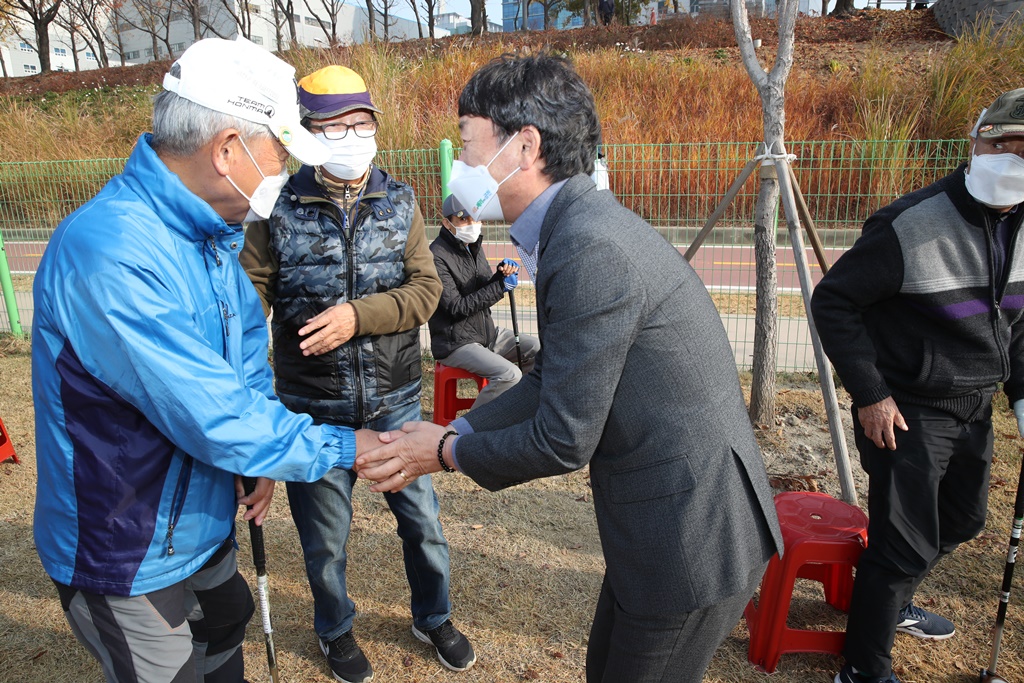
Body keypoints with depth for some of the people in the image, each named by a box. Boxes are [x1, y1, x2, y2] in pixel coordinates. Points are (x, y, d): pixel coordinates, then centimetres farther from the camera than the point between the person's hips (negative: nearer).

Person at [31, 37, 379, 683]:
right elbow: (215, 418, -33)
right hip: (128, 561, -8)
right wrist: (346, 449, -23)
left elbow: (247, 337, 8)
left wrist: (258, 454, -4)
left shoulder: (212, 231, -3)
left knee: (227, 624, 28)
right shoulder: (112, 254, -33)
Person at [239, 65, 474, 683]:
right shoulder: (279, 208, -7)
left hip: (395, 401, 2)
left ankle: (434, 618, 45)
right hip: (316, 408, -1)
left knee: (422, 518, 16)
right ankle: (335, 628, 47)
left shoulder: (400, 201, 0)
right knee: (325, 535, 17)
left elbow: (426, 289, -6)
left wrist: (358, 315, -21)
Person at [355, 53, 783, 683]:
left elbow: (564, 441, -22)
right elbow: (550, 378, 10)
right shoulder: (580, 226, 5)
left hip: (691, 534, -9)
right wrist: (455, 431, 2)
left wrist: (448, 454, -6)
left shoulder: (592, 251, -27)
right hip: (662, 520, 9)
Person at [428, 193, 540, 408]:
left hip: (488, 333, 9)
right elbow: (456, 308, -21)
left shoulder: (474, 245, 10)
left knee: (540, 350, 1)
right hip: (456, 342, -9)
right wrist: (500, 286, -17)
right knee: (509, 374, -26)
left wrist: (502, 275, -10)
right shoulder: (437, 257, -17)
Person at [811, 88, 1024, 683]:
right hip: (909, 412, -8)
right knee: (907, 546, -3)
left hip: (975, 409, 9)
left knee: (962, 521, 24)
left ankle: (892, 600, 50)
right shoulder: (911, 226, -22)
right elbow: (832, 302, -19)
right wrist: (869, 393, -20)